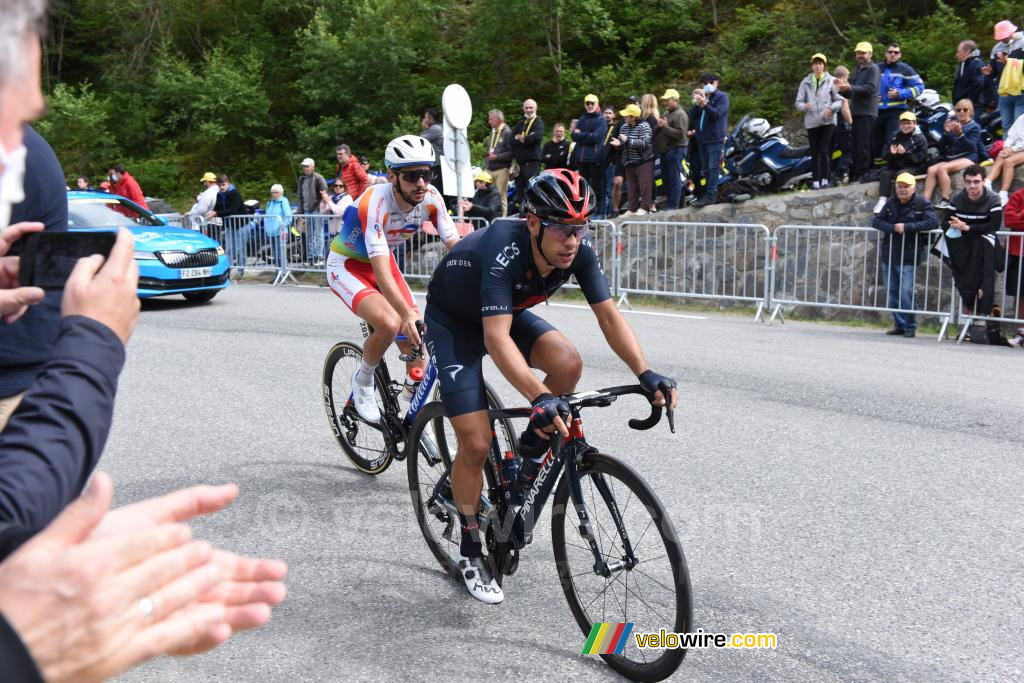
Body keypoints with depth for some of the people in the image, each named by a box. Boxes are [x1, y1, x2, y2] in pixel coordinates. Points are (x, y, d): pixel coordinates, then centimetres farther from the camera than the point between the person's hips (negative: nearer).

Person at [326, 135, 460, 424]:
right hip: (347, 265, -6)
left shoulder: (430, 198, -19)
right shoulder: (375, 203, -35)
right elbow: (381, 271, -43)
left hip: (383, 261, 6)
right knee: (390, 324, -31)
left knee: (415, 342, -3)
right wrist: (408, 313, -55)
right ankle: (362, 382, -1)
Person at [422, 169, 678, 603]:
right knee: (476, 443, -13)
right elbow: (496, 338, -46)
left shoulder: (579, 252, -21)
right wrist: (538, 397, -58)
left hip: (507, 313, 5)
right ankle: (470, 549, 9)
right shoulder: (504, 250, -38)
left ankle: (531, 450, 3)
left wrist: (645, 374, -33)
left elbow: (609, 315, -19)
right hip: (453, 321, -5)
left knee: (568, 363, -25)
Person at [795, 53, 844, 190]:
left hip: (827, 121, -2)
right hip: (812, 122, 2)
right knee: (814, 153, 3)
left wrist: (831, 108, -16)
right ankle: (815, 181, 5)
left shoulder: (831, 81, 4)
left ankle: (825, 179, -4)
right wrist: (804, 106, -18)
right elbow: (798, 102, 4)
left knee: (825, 151, -8)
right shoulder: (806, 82, 8)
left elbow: (839, 100, 3)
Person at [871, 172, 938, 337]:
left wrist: (907, 227, -20)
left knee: (906, 292, -11)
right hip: (889, 256, 5)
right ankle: (899, 325, 20)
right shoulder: (891, 203, 10)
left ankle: (910, 326, 3)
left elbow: (933, 222, -16)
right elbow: (876, 221, 4)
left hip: (908, 258, -5)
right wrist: (893, 228, -14)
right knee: (892, 293, 9)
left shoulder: (922, 204, -4)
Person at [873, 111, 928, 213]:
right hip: (895, 166, 5)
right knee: (885, 174, -24)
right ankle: (882, 200, -36)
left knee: (900, 174, -33)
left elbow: (921, 157, -11)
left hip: (913, 167, -5)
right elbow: (886, 156, 16)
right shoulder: (895, 137, 15)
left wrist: (905, 153, -20)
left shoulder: (920, 138, -1)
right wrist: (891, 153, -9)